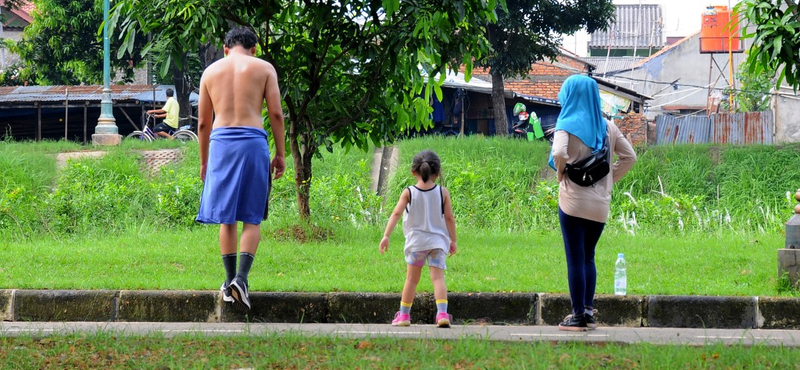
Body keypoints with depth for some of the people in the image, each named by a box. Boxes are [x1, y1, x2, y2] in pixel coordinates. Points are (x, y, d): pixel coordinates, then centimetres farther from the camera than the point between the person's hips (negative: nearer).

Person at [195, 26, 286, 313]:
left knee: (226, 217, 10)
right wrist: (280, 154, 7)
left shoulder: (211, 71, 14)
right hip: (253, 141, -2)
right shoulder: (264, 68, 8)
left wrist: (203, 161, 21)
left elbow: (203, 122, 14)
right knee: (252, 218, 2)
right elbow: (276, 114, 1)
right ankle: (241, 278, -15)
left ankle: (230, 281, 12)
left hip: (220, 141, 2)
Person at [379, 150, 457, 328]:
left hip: (416, 241, 0)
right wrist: (453, 240, 10)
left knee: (412, 279, 13)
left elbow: (396, 214, -13)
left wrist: (386, 236, -14)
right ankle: (442, 313, -23)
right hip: (437, 241, 0)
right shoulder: (443, 193, -2)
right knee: (438, 277, -5)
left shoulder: (408, 192, -4)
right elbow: (449, 218, 0)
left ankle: (404, 315, 20)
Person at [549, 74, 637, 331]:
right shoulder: (606, 126, 9)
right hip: (600, 205, 5)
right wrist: (609, 180, 13)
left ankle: (579, 316, 1)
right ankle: (588, 311, 13)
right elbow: (629, 157, 10)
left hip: (573, 201, -5)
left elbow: (559, 153, -25)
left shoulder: (568, 124, -8)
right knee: (588, 257, 17)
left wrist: (560, 173, -7)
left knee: (575, 259, 0)